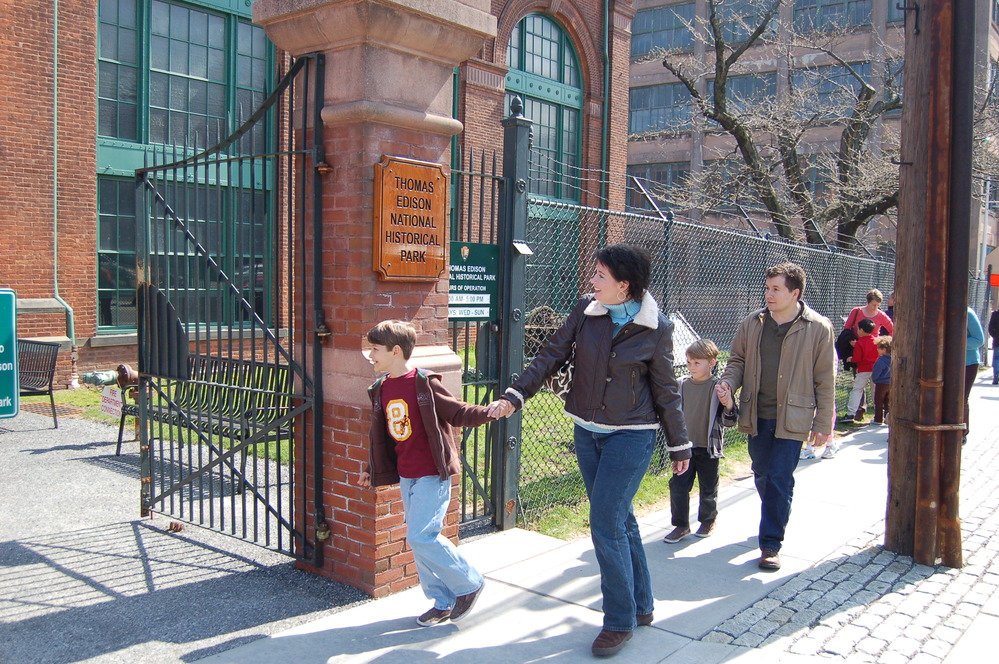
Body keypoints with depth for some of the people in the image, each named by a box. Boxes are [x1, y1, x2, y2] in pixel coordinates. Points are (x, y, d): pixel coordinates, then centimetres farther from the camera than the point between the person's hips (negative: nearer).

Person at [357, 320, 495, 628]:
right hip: (405, 477, 8)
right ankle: (443, 602, 24)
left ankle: (469, 584, 10)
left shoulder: (424, 384, -13)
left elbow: (458, 412, -11)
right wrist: (371, 471, 20)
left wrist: (489, 412, -25)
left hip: (432, 474, -8)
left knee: (422, 536, -11)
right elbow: (381, 437, 17)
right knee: (419, 539, 11)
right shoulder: (381, 390, 8)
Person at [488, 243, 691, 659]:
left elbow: (665, 389, -2)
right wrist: (514, 396, -8)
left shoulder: (655, 328, -10)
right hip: (587, 433, 5)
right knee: (620, 520, 15)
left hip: (631, 436, -5)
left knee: (605, 525, -8)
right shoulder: (585, 311, -1)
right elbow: (551, 356, 1)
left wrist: (679, 444, 4)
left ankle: (620, 622, 10)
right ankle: (641, 606, 32)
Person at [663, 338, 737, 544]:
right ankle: (681, 525, 16)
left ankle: (708, 521, 34)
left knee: (708, 488, 12)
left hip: (708, 448, -3)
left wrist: (729, 405, -26)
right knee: (678, 485, 2)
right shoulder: (681, 384, 1)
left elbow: (730, 421, -8)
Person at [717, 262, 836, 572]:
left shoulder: (818, 328, -6)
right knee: (762, 475, 16)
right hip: (757, 416, 4)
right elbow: (738, 360, 12)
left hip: (792, 418, -4)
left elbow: (825, 380, -3)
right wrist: (728, 383, -9)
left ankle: (771, 544, 5)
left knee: (779, 479, -5)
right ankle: (775, 519, 41)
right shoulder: (752, 323, 3)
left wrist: (823, 424, -3)